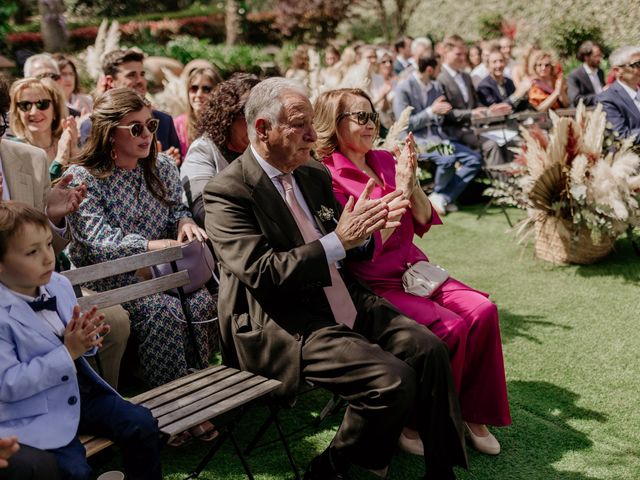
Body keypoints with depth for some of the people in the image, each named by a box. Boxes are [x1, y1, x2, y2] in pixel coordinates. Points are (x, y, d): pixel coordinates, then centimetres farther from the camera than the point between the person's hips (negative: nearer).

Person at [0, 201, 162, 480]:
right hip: (34, 415, -6)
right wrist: (68, 352, -25)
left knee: (142, 423, -2)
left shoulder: (59, 284, 1)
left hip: (80, 392, 7)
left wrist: (84, 339, -13)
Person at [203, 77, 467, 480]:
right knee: (393, 379, -22)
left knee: (430, 351, -8)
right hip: (285, 325, -8)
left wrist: (365, 228, -5)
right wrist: (338, 241, -23)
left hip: (346, 306, 8)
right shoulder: (228, 192, -11)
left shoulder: (316, 175, 12)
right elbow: (262, 273, -21)